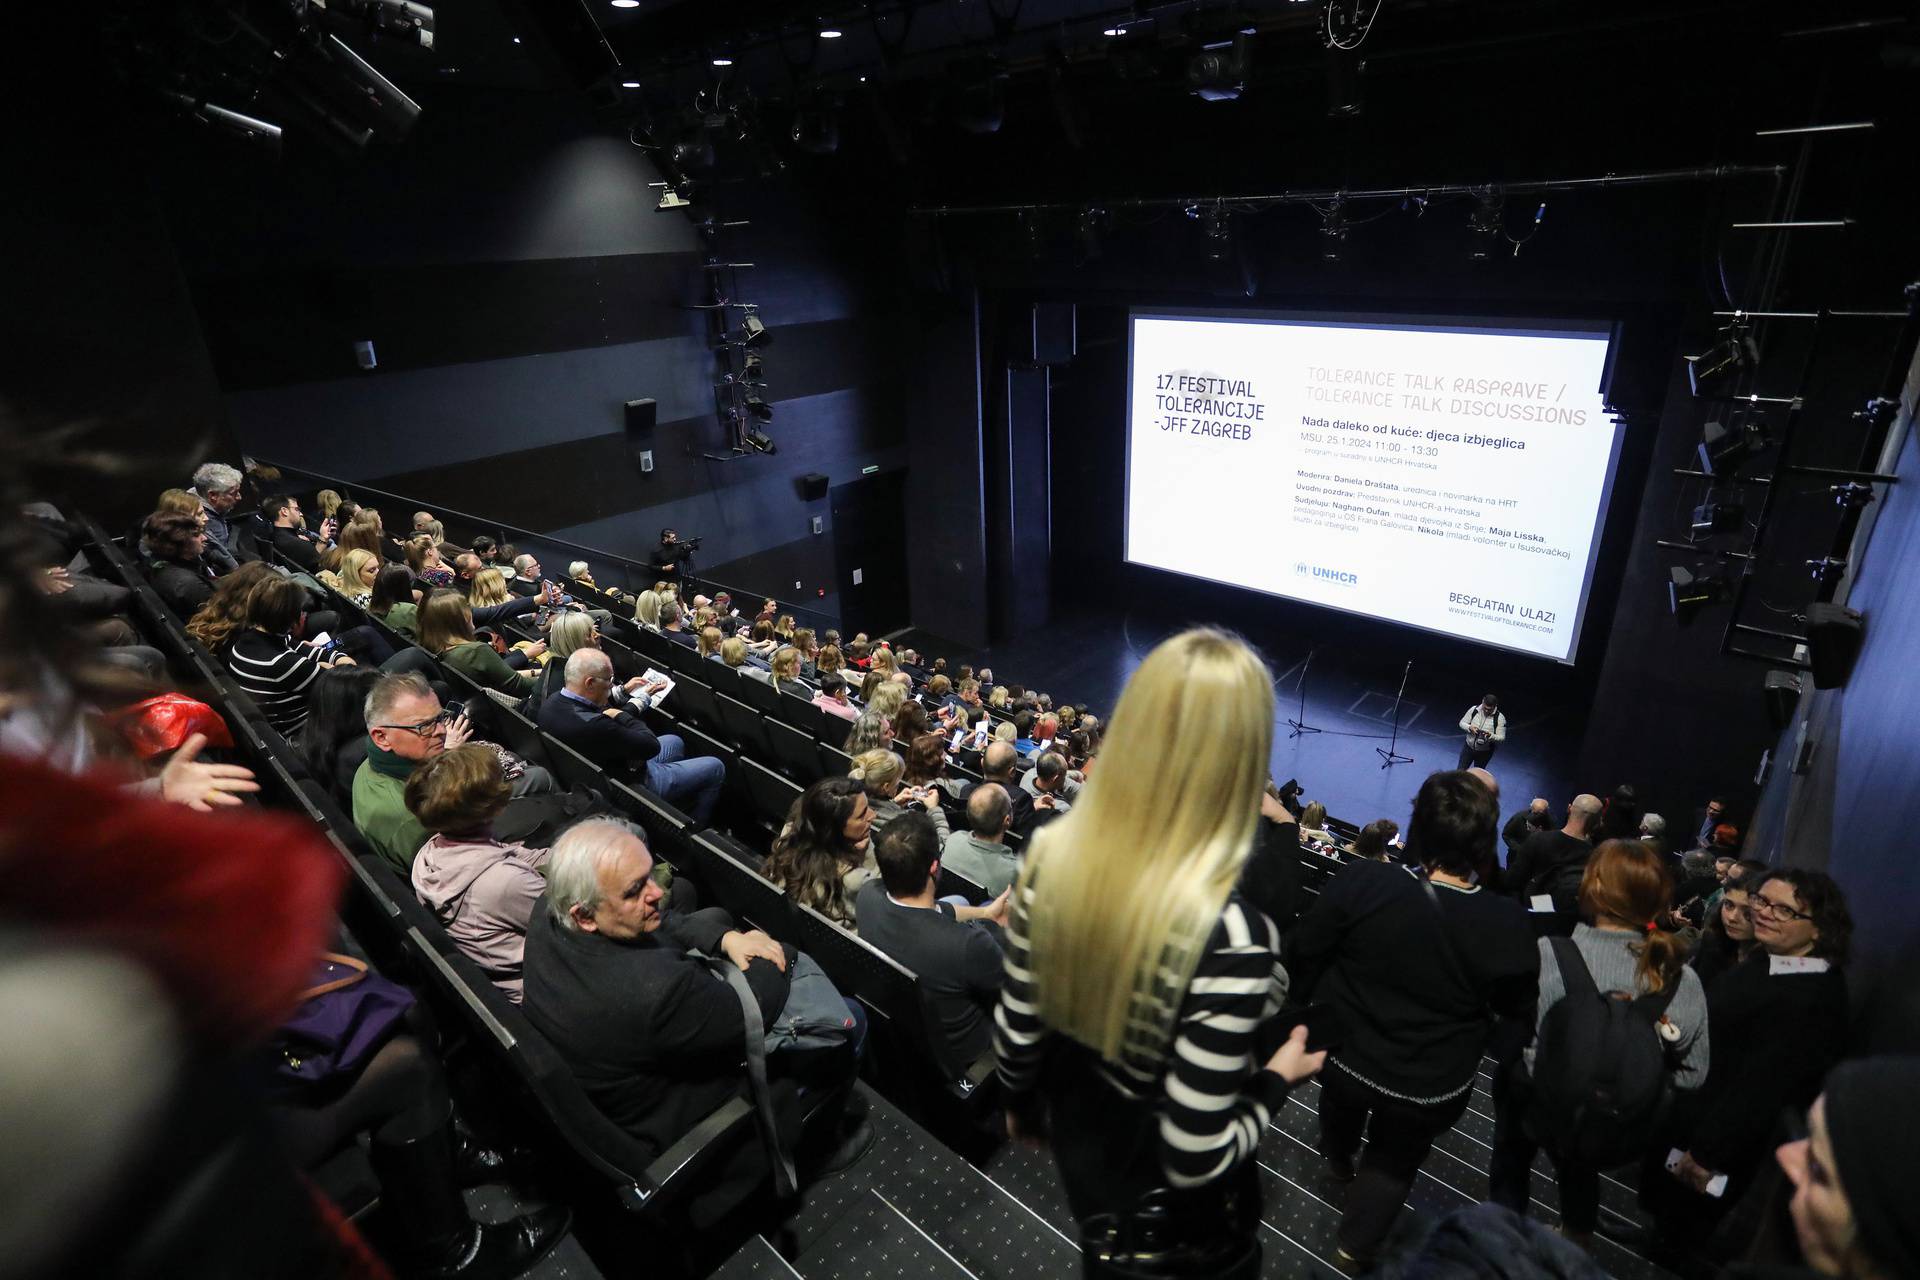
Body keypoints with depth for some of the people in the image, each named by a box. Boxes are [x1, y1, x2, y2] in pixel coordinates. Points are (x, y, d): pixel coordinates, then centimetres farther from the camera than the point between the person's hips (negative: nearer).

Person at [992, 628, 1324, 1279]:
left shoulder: (1053, 856, -21)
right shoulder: (1227, 935, -37)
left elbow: (1015, 1031, -8)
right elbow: (1194, 1162, -27)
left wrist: (1021, 1102, 12)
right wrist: (1280, 1079, -10)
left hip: (1079, 1153, 4)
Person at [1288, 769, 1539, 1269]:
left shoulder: (1360, 883, -30)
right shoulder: (1508, 926, -27)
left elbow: (1304, 952, -15)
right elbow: (1518, 1013, -10)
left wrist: (1320, 1006, 6)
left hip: (1345, 1053, 2)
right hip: (1430, 1087, -1)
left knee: (1342, 1104, 38)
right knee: (1394, 1160, 30)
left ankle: (1339, 1160, 69)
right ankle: (1357, 1246, 48)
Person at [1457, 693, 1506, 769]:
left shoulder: (1500, 718, -18)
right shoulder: (1474, 709, -12)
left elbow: (1501, 738, -15)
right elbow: (1462, 723, -3)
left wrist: (1490, 735, -35)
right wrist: (1469, 727, -24)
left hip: (1484, 752, -2)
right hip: (1468, 747, 2)